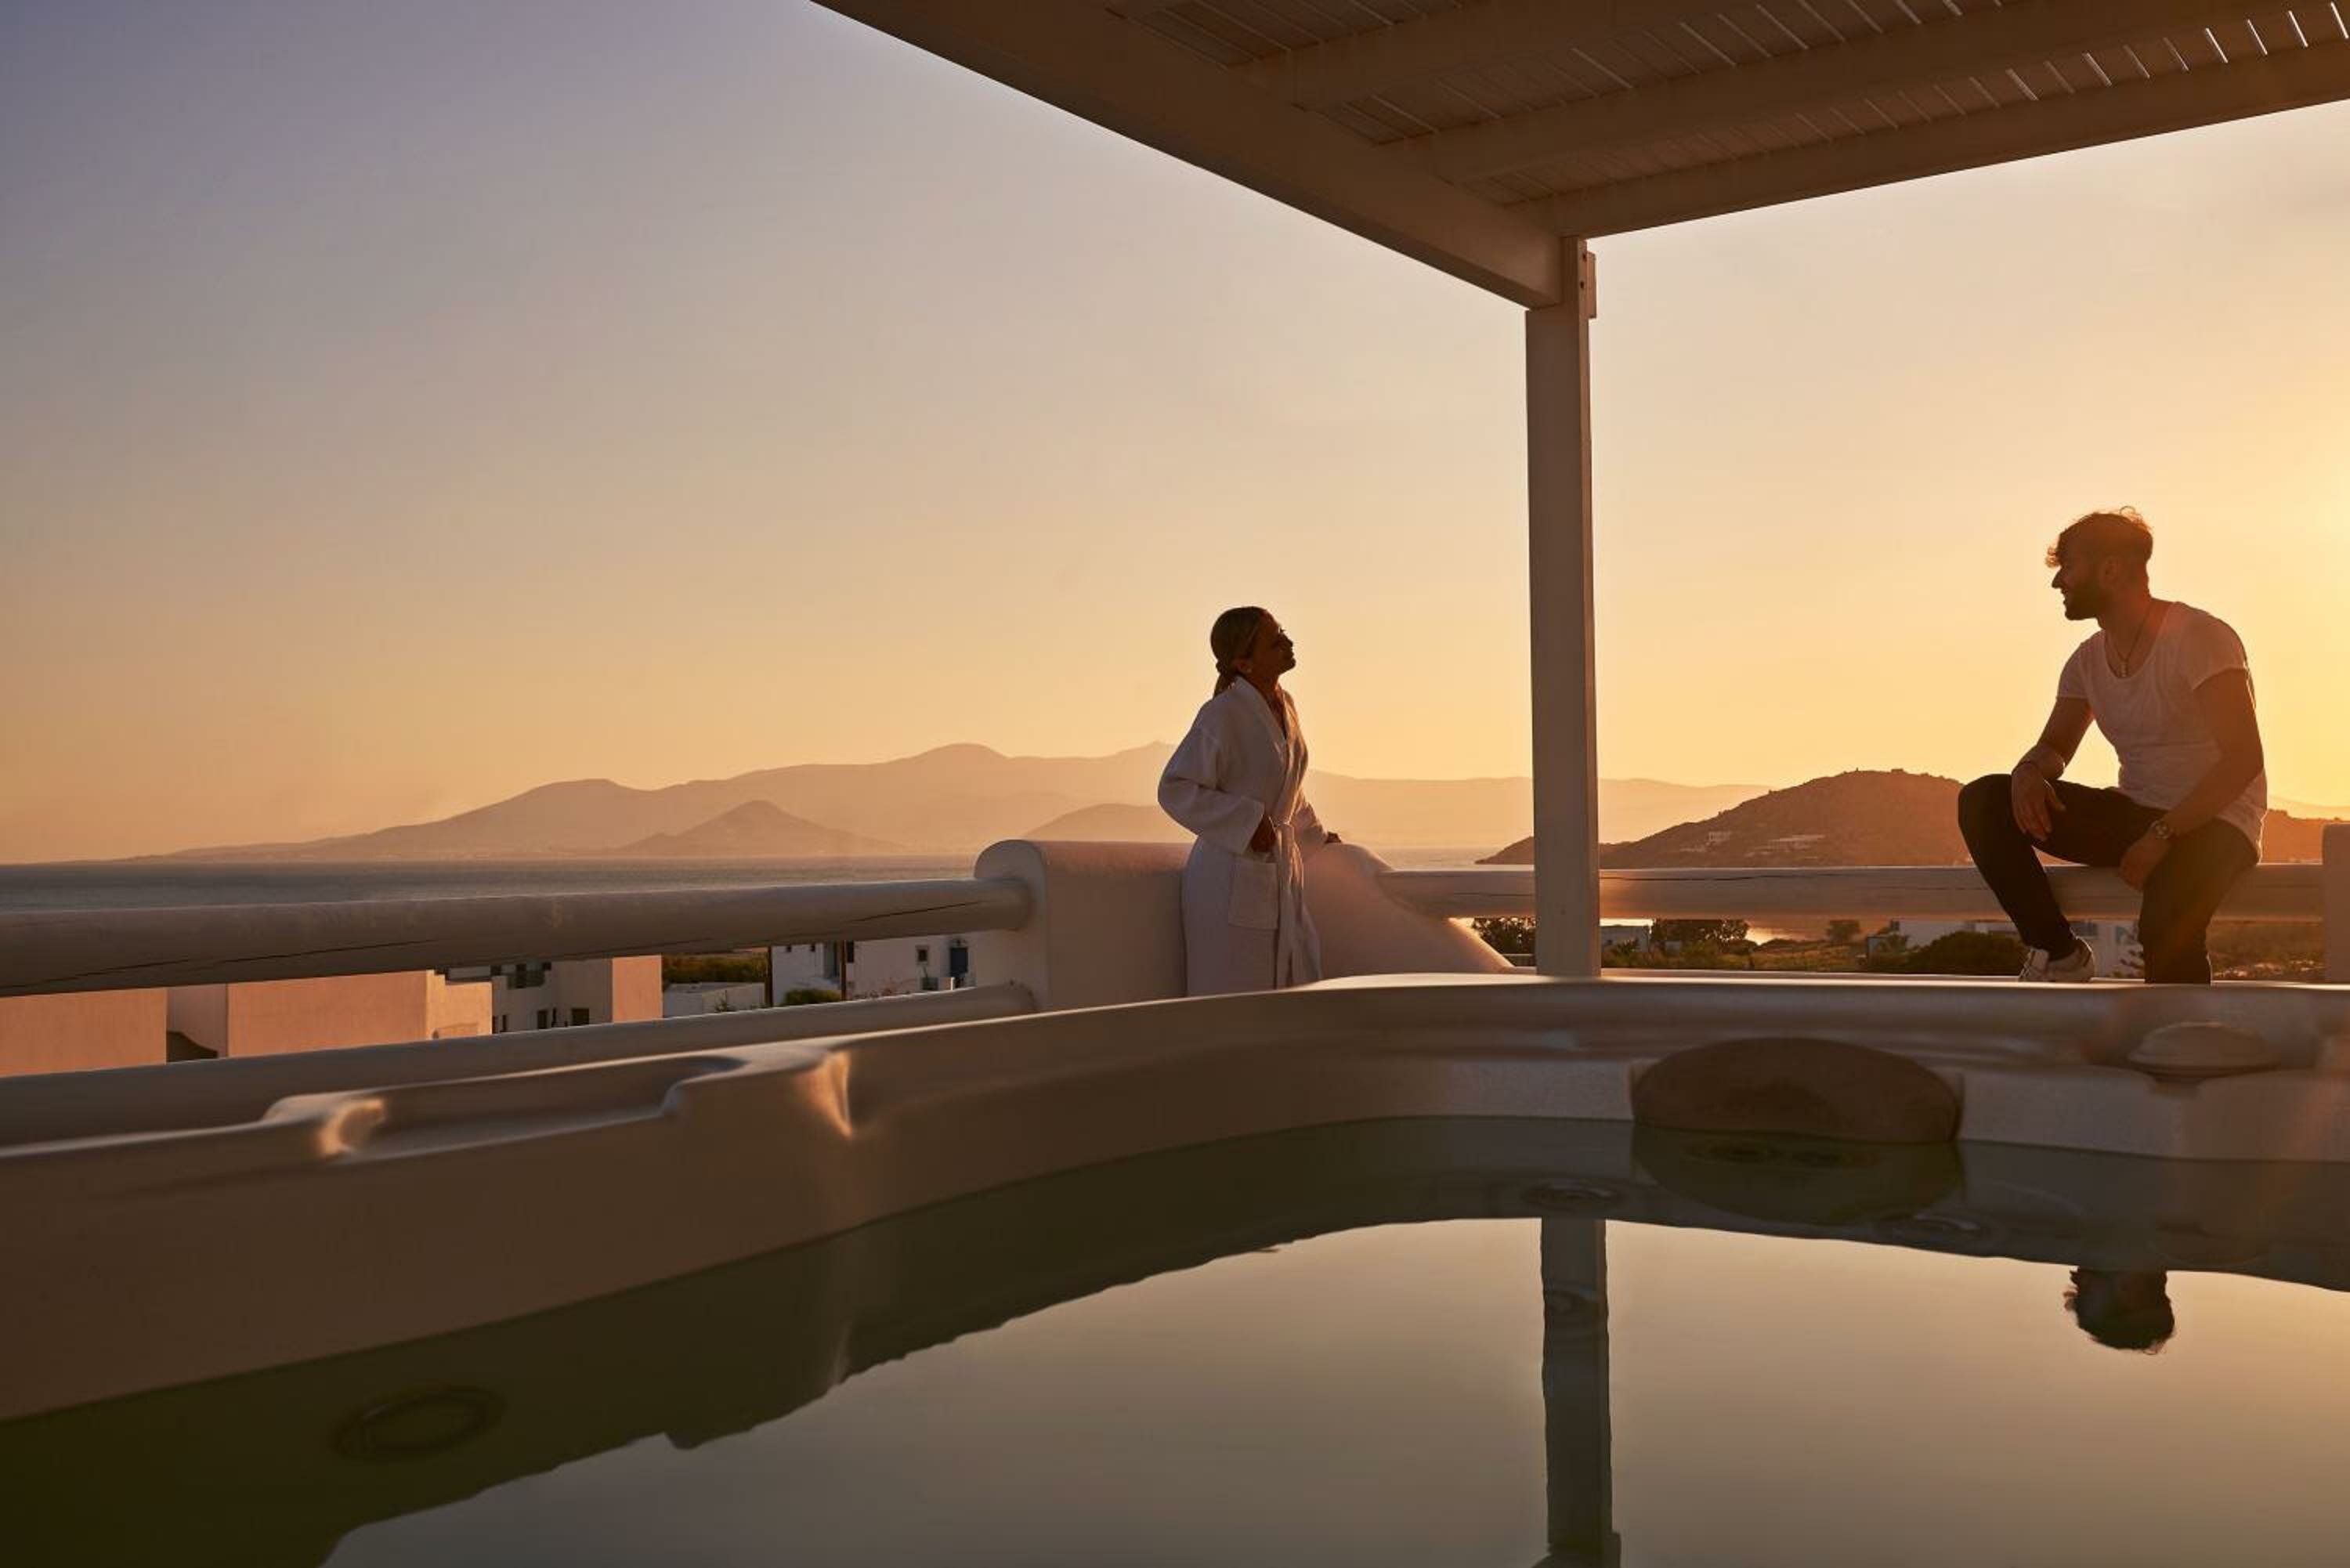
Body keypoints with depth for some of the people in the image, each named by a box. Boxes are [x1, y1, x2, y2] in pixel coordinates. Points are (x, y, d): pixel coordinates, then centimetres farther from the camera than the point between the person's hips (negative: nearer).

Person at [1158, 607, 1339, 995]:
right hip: (1232, 878, -8)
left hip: (1283, 872, 8)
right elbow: (1174, 790, -17)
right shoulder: (1221, 715, -16)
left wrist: (1315, 837, 35)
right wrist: (1247, 821, -21)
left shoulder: (1284, 705, 9)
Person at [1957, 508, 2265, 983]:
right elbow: (2055, 748, 16)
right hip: (2133, 818, 7)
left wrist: (2163, 835, -26)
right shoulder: (2089, 661, 9)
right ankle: (2058, 952, -7)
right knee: (1982, 801, -10)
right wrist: (2029, 772, -10)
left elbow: (2244, 758, -19)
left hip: (2212, 823, -7)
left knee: (2166, 925, -39)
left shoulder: (2200, 638, -13)